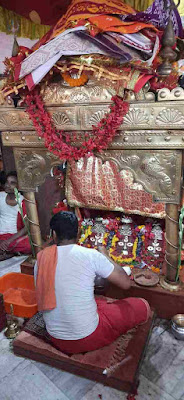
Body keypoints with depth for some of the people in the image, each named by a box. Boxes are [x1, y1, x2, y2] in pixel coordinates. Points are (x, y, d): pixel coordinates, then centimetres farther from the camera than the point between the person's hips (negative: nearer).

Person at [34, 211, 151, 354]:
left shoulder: (41, 259, -5)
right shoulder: (90, 255, -19)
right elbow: (126, 283, -9)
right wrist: (105, 256, 5)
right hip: (87, 339, -5)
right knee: (143, 306, 8)